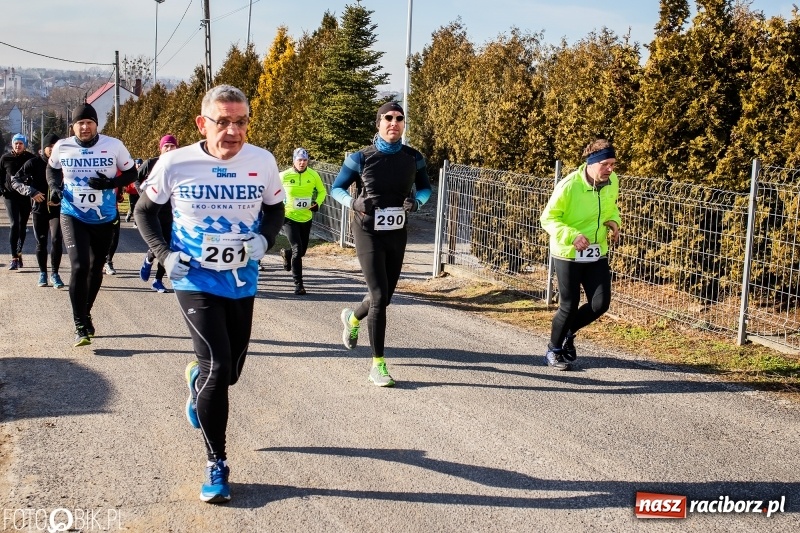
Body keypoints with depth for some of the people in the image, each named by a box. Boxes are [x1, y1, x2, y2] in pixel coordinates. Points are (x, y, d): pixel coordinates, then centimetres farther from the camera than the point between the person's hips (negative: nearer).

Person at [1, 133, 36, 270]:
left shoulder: (31, 158, -1)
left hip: (26, 196, 1)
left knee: (22, 226, 10)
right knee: (14, 225, -12)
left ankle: (19, 254, 25)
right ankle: (14, 258, -11)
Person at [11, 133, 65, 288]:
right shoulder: (34, 163, -4)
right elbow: (15, 181, -5)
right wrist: (31, 192, -20)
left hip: (56, 209, -1)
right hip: (39, 209, 1)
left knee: (56, 240, -13)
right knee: (41, 243, 9)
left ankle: (55, 274, -1)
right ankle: (42, 273, 24)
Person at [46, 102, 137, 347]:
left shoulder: (114, 146, -10)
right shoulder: (62, 147, -5)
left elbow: (131, 173, -1)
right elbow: (52, 169, 15)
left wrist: (110, 183, -18)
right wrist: (54, 187, -4)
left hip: (104, 218, 1)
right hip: (72, 216, -1)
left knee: (95, 269, 15)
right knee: (79, 266, -17)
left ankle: (86, 314, 38)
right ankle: (80, 325, -7)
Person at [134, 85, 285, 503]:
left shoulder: (263, 162, -8)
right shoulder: (175, 164, -13)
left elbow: (275, 210, 9)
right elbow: (144, 211, 3)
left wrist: (264, 238, -11)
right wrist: (164, 253, -11)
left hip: (242, 281, 3)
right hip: (194, 280, -3)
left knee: (231, 371, 14)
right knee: (217, 366, -14)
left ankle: (197, 381, 52)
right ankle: (216, 464, 2)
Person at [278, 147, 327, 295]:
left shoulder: (313, 175, -5)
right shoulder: (284, 176, -11)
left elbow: (322, 191, 9)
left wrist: (317, 203, -9)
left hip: (306, 218, 4)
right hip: (289, 217, -4)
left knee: (302, 250, 15)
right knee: (297, 249, -15)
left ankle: (286, 253, 52)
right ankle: (298, 284, -7)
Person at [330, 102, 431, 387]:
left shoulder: (413, 158, 0)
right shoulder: (361, 158, -8)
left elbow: (425, 188, 14)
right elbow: (336, 188, 1)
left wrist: (416, 201, -9)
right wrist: (354, 202, -20)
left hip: (397, 235, 4)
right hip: (369, 234, -4)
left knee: (385, 297, 13)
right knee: (379, 297, -12)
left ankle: (352, 318, 48)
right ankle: (377, 364, -3)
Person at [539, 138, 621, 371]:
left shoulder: (613, 182, -4)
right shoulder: (569, 186, -22)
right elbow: (548, 219, -17)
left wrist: (613, 222, -6)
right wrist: (572, 236, -31)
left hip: (597, 254, 5)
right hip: (568, 254, -5)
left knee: (601, 303, -1)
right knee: (569, 305, 0)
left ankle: (568, 333, 27)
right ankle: (554, 350, 24)